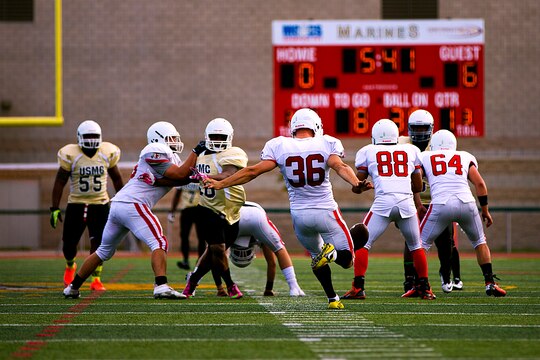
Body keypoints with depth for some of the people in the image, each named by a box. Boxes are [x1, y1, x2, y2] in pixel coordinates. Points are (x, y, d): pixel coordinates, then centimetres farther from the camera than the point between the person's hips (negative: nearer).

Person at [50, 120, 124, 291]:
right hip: (76, 204, -1)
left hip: (100, 205, 1)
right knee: (69, 243, 5)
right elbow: (60, 182, -5)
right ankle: (70, 266, 37)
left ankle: (96, 279, -2)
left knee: (98, 243, -10)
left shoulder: (107, 153, -2)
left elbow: (116, 178, 12)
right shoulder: (70, 155, -10)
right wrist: (55, 208, -8)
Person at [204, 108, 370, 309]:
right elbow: (340, 167, -22)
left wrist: (221, 184, 0)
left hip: (299, 215, 2)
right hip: (326, 211, -2)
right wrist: (356, 184, -35)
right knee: (346, 260, 10)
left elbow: (253, 171, -6)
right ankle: (332, 251, -24)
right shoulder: (327, 144, -4)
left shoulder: (279, 146, -2)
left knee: (317, 257, 26)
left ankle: (332, 299, 12)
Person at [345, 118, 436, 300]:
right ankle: (424, 287, 23)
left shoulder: (367, 152, 14)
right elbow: (418, 187, 23)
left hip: (383, 203, -2)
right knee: (416, 246, 21)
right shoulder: (410, 151, 19)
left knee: (362, 244, 7)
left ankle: (358, 287, -3)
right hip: (407, 202, 2)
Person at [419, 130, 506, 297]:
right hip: (466, 203, 2)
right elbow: (480, 184, 13)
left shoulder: (424, 157, 18)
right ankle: (490, 283, 18)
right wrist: (485, 210, 20)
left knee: (421, 244, 14)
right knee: (479, 241, 24)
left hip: (441, 205, -2)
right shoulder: (466, 158, 21)